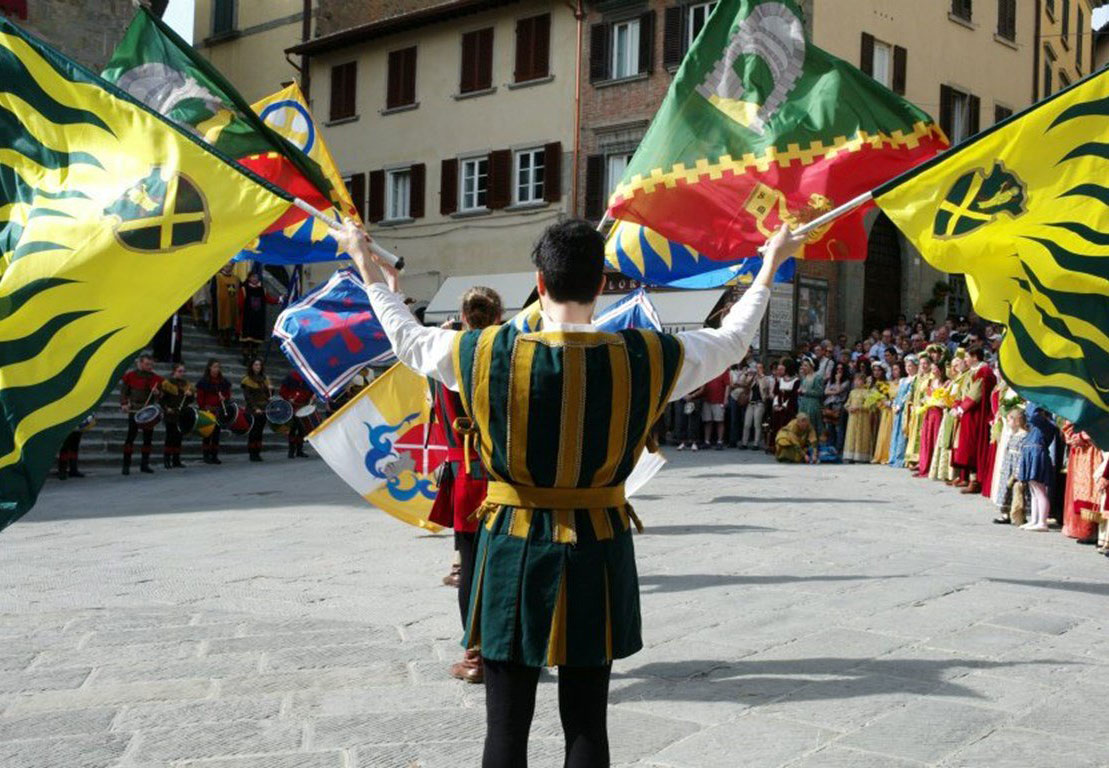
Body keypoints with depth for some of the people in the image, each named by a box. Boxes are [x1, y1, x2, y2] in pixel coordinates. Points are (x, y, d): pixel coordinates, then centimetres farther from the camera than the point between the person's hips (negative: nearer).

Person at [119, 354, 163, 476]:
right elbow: (123, 391, 4)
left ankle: (144, 464, 15)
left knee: (148, 437, 6)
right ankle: (126, 465, -6)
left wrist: (157, 393, -12)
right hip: (134, 410, -3)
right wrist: (123, 404, -10)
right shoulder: (130, 376, -1)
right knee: (131, 436, -9)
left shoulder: (156, 378, 6)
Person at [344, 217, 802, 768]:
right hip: (598, 555, 1)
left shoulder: (487, 352, -11)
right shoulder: (646, 357, -9)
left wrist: (370, 270, 26)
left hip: (514, 553, -1)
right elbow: (731, 340, 8)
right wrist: (771, 263, 24)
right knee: (586, 723, 12)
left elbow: (408, 340, 9)